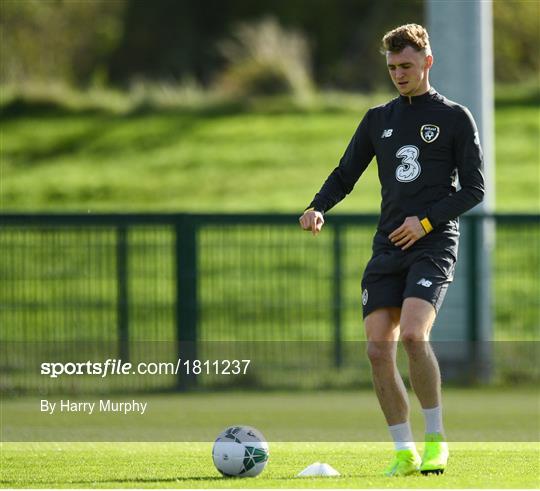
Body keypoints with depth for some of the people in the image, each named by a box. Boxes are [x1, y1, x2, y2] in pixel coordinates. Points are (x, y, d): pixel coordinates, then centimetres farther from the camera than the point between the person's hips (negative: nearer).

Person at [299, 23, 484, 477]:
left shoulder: (455, 118, 3)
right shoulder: (378, 119, 15)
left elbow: (474, 188, 0)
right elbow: (345, 175, 17)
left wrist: (427, 220, -12)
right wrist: (319, 208, -4)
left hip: (433, 245, -5)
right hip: (387, 248, 5)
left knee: (413, 334, -25)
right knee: (378, 348, -6)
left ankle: (436, 439, -10)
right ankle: (404, 451, 4)